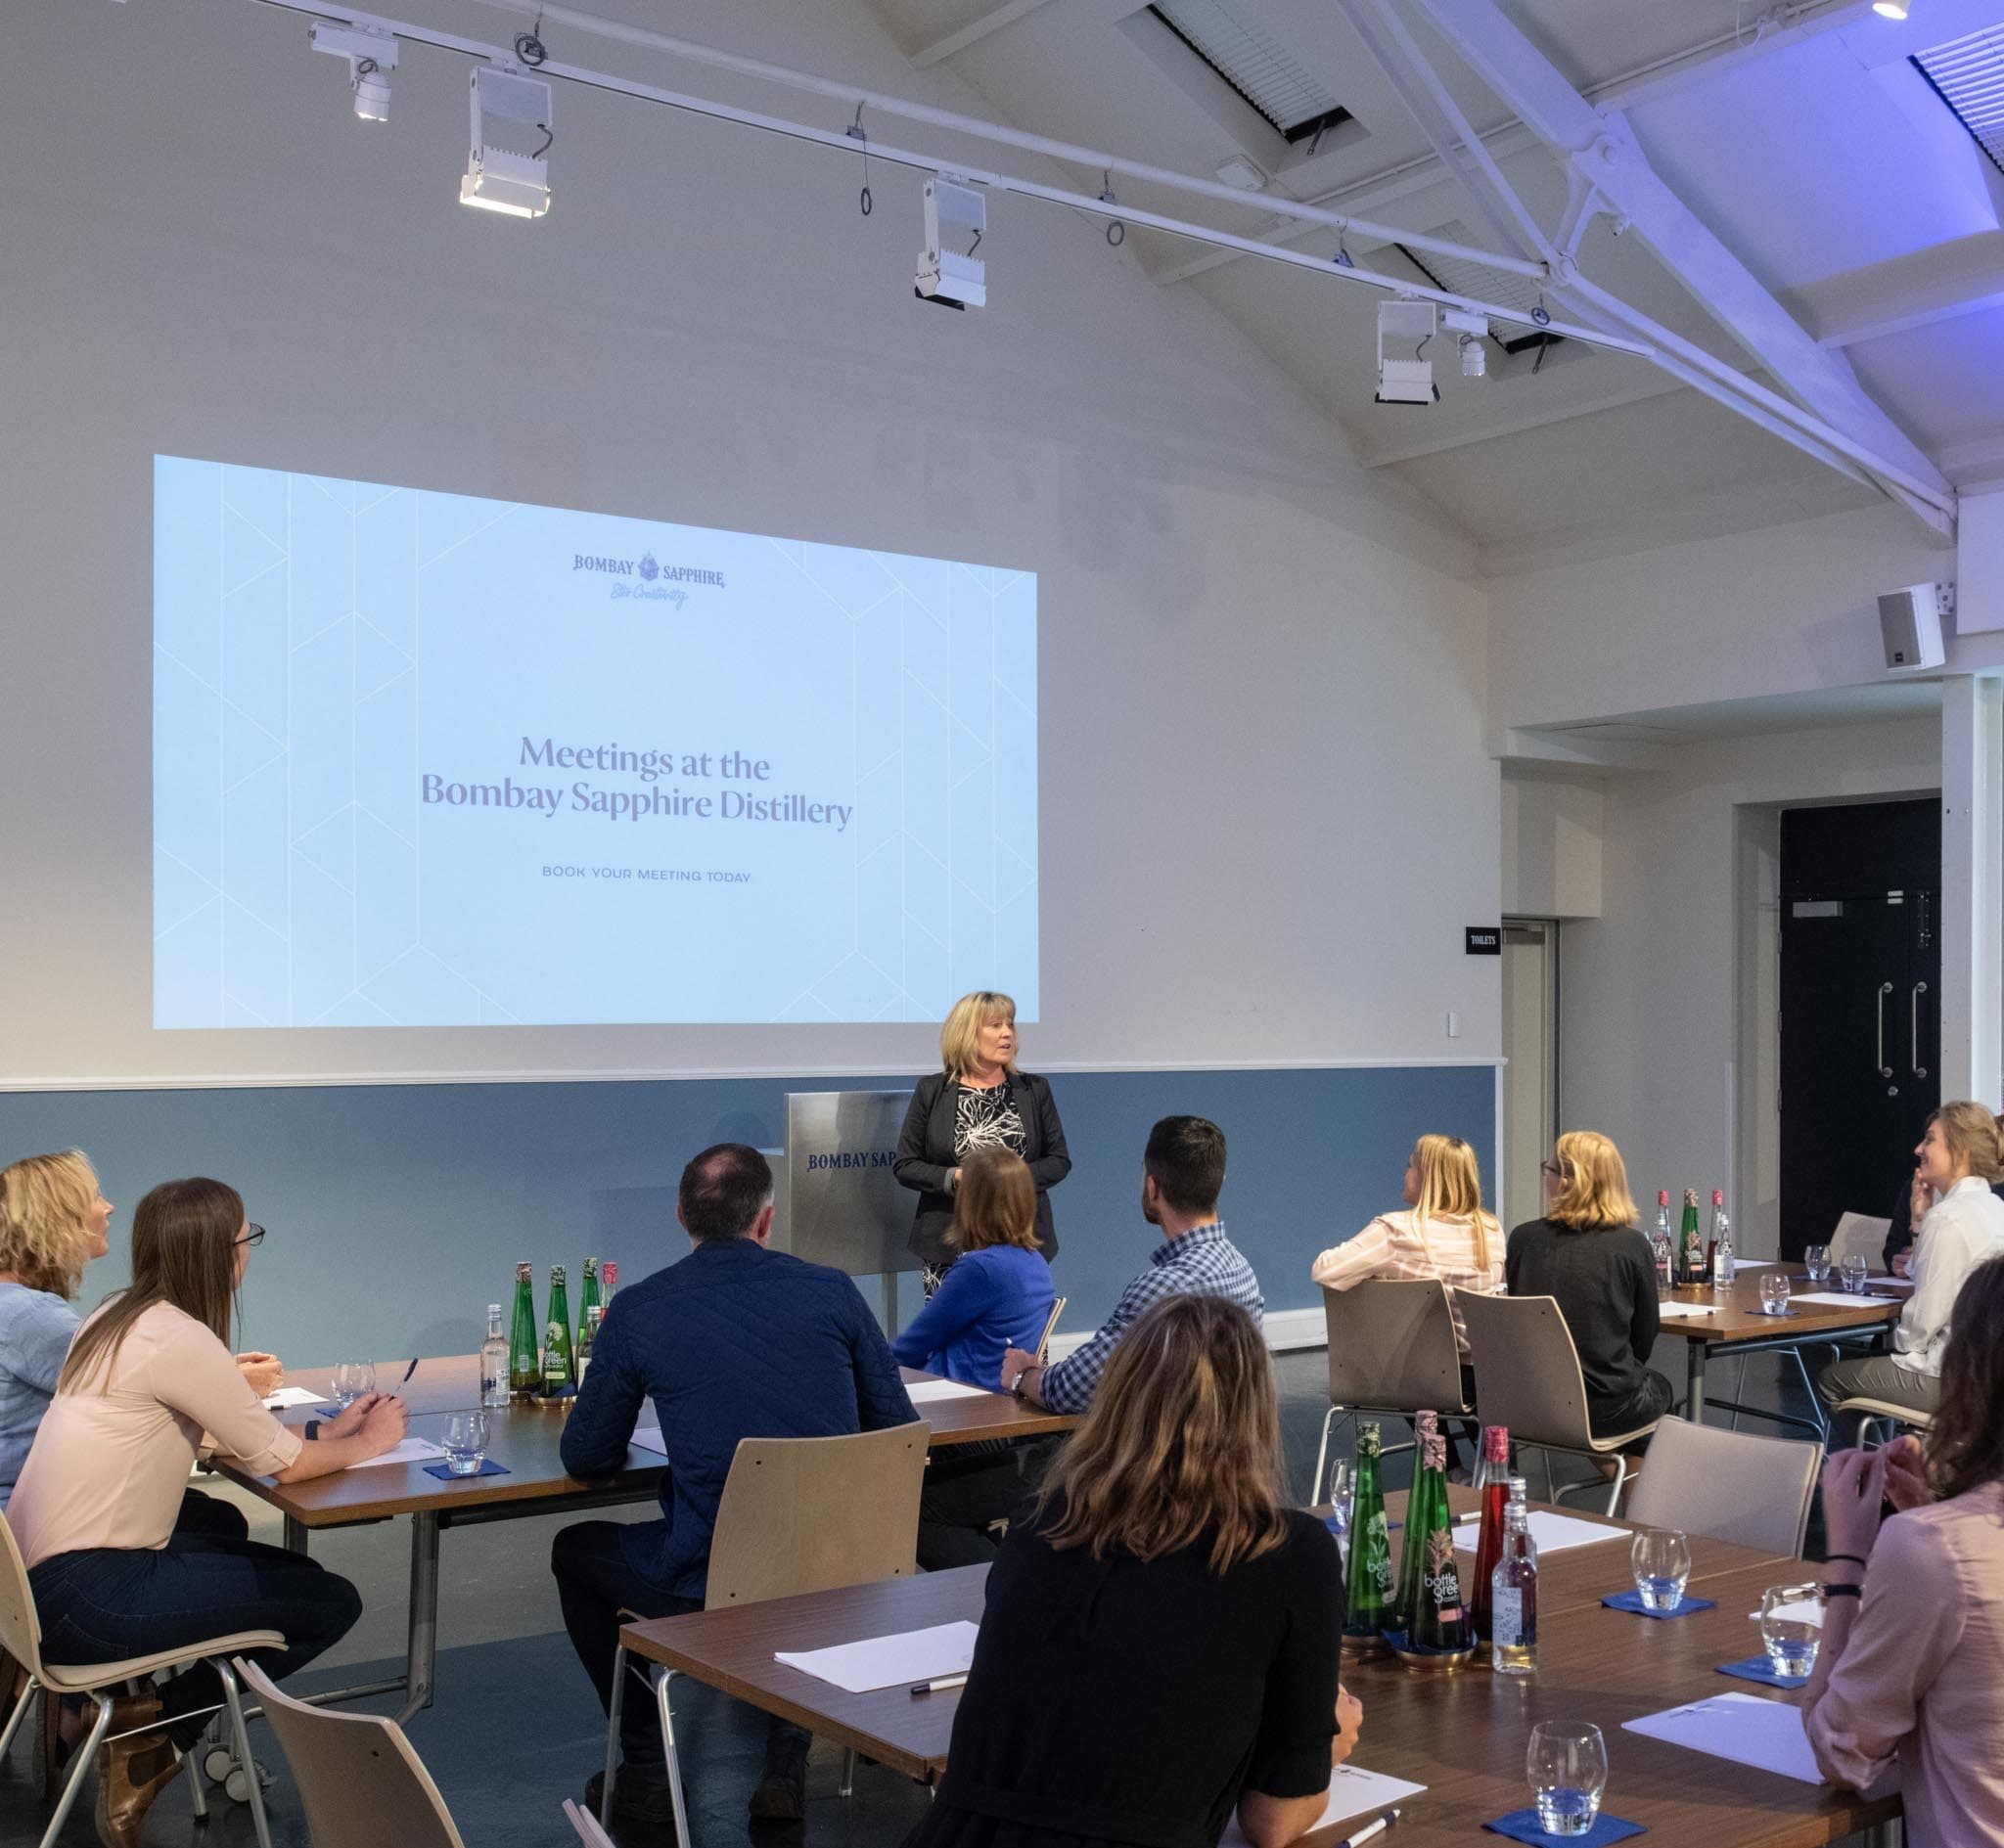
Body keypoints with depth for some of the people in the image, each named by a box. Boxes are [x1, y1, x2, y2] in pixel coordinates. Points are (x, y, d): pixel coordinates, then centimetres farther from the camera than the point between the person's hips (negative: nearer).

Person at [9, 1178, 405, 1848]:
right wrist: (363, 1444, 6)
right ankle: (152, 1727, 5)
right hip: (83, 1598, -9)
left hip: (39, 1571, 9)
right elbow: (281, 1462, -12)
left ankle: (110, 1701, 16)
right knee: (332, 1603, 0)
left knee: (225, 1527, 28)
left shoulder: (121, 1316, 8)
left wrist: (327, 1430, 16)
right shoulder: (179, 1339, -19)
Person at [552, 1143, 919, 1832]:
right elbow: (899, 1430, 5)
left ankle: (649, 1773, 29)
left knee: (576, 1550, 27)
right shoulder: (833, 1291, 0)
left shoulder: (638, 1310, -5)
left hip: (712, 1585, -2)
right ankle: (786, 1756, 32)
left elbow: (585, 1459, 3)